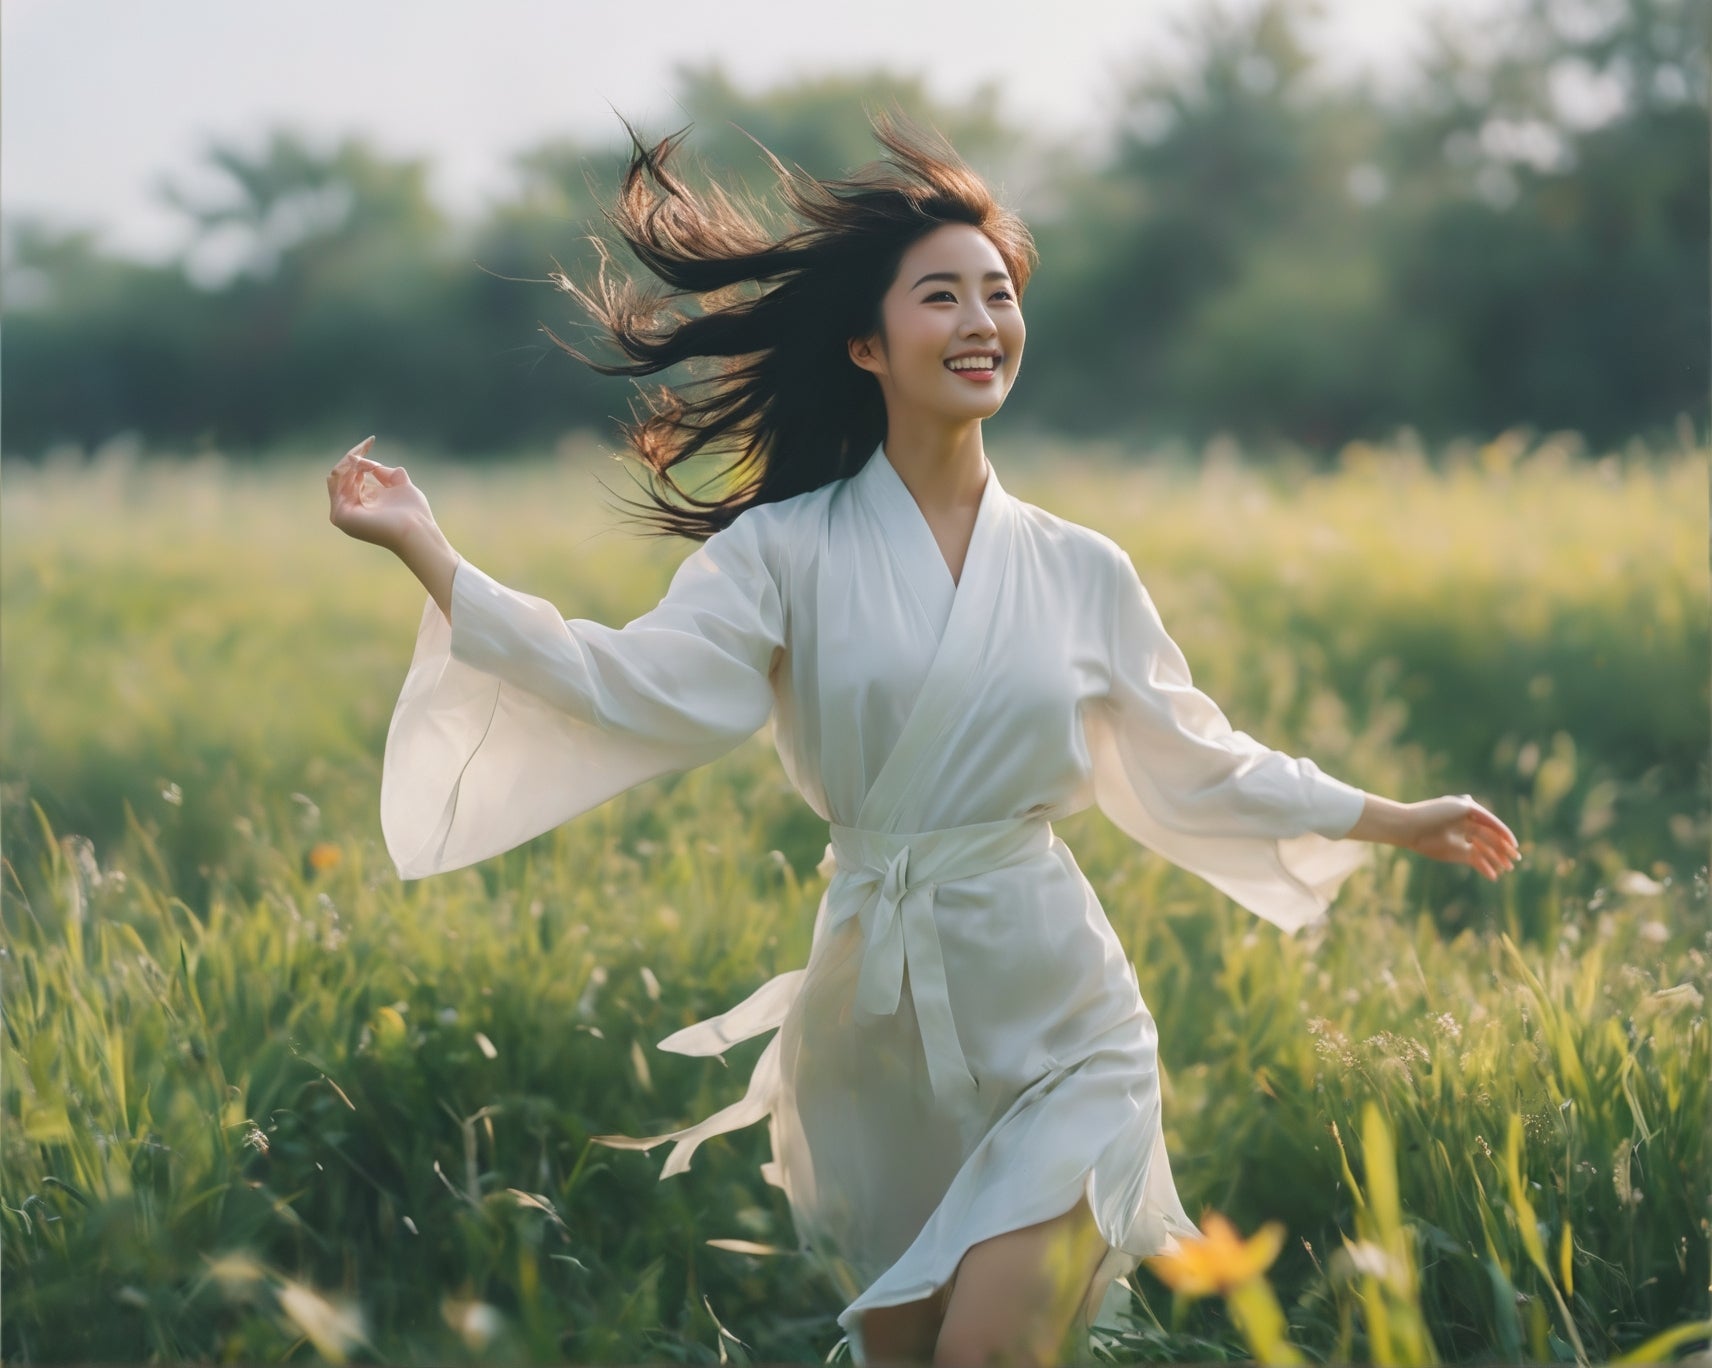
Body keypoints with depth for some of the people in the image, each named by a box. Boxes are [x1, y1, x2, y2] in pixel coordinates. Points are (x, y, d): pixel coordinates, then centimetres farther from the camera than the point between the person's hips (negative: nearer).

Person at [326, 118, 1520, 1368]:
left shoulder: (1080, 572, 6)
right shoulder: (789, 550, -1)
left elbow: (1196, 767, 15)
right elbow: (638, 687, -12)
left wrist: (1388, 819, 18)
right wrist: (427, 553, -20)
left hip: (1057, 1029, 0)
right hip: (874, 1031, 0)